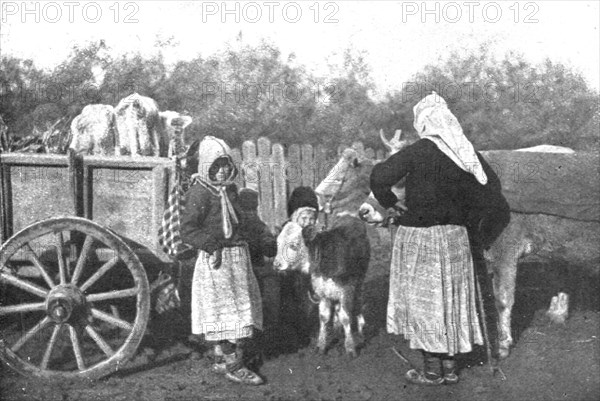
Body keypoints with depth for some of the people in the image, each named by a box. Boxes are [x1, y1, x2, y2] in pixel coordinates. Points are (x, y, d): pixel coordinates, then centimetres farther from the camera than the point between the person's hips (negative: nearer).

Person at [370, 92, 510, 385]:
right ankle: (450, 368, 23)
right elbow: (492, 186, 10)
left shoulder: (416, 152, -15)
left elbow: (379, 177, -24)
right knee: (451, 299, 15)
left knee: (423, 300, 6)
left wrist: (390, 205, -8)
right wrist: (463, 215, 12)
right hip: (455, 237, 6)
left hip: (419, 237, -5)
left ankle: (432, 370, 12)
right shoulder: (465, 154, 2)